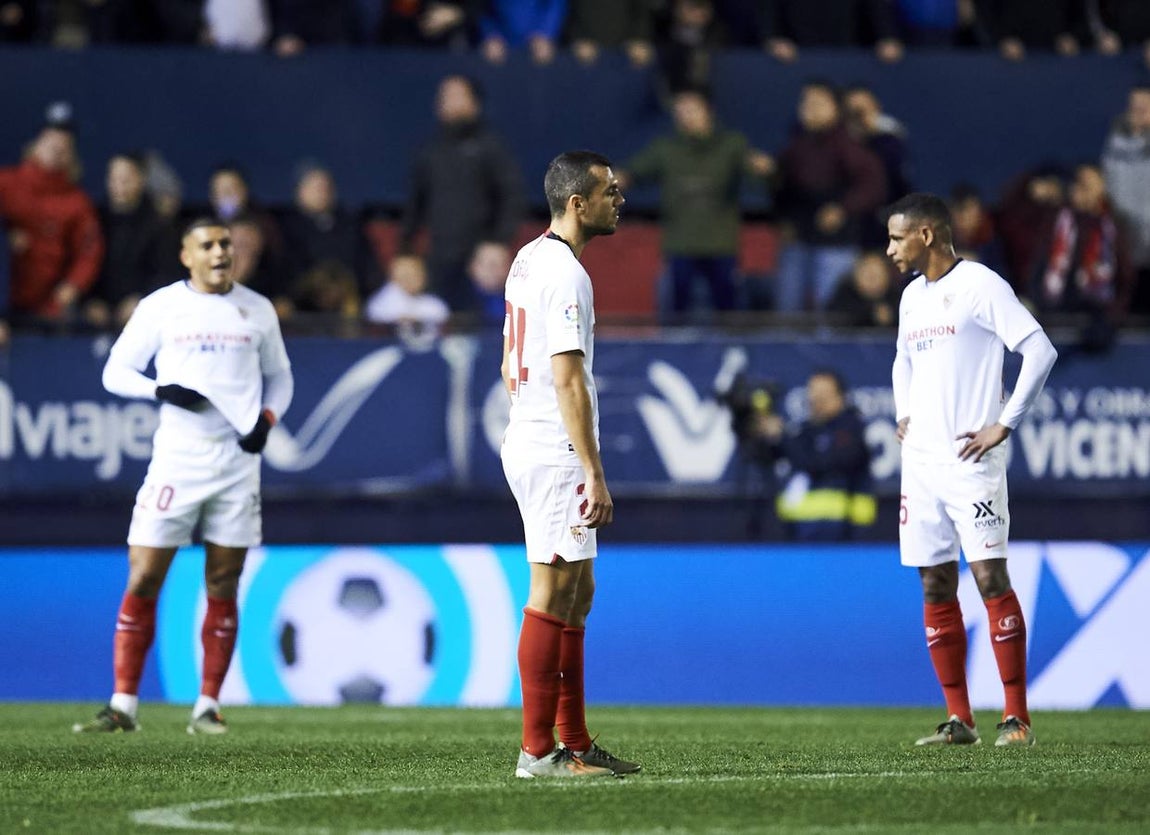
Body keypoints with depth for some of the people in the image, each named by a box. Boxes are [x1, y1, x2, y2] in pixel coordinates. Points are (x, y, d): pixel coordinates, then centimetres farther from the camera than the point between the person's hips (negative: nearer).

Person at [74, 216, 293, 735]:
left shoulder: (257, 310, 9)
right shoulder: (160, 306, 2)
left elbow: (279, 376, 19)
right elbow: (115, 371, 5)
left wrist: (266, 419, 0)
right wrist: (162, 390, -13)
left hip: (238, 458, 2)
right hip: (177, 455, -2)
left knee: (223, 588, 3)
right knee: (142, 582, -6)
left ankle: (207, 706, 10)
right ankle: (123, 706, -1)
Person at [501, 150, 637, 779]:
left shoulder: (527, 260, 15)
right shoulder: (565, 273, -16)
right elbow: (568, 380, -21)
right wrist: (594, 473, -22)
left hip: (528, 443, 10)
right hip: (556, 455, -10)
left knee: (576, 591, 13)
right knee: (553, 594, -8)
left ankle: (574, 741, 16)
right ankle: (538, 750, -8)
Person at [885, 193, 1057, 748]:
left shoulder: (980, 285, -8)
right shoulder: (912, 296, 17)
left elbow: (1040, 350, -14)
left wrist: (1004, 424, -14)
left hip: (970, 460, -8)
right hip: (920, 462, 8)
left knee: (991, 578, -10)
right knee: (936, 590, 5)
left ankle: (1016, 718, -8)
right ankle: (959, 721, 9)